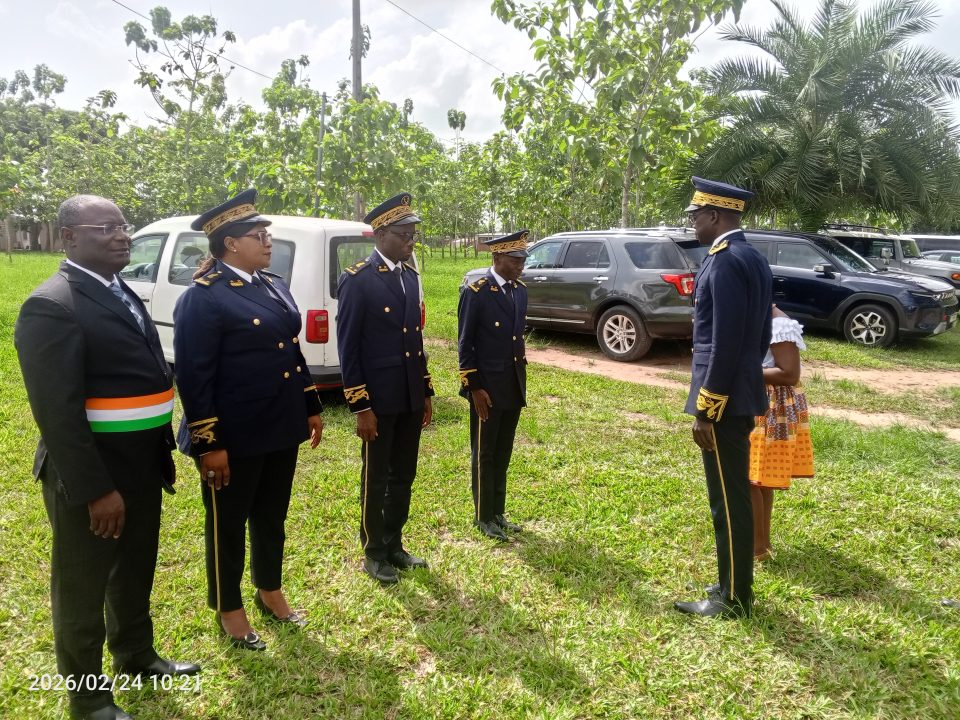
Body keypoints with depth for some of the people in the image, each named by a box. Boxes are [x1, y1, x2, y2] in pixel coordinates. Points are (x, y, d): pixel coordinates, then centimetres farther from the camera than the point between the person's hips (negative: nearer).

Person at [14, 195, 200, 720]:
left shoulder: (122, 294, 9)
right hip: (91, 474, -8)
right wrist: (95, 489, -24)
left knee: (135, 571, 24)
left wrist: (160, 452, 13)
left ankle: (136, 657, 45)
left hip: (141, 466, 9)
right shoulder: (52, 305, -20)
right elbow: (57, 412, -24)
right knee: (83, 587, 11)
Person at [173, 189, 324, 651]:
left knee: (272, 517, 21)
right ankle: (229, 610, 30)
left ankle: (270, 591, 40)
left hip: (280, 428, 7)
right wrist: (209, 444, -19)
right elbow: (194, 377, -18)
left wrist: (311, 407, 14)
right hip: (234, 437, -7)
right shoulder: (203, 298, -16)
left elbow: (294, 352, 15)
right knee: (229, 524, 11)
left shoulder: (274, 287, 9)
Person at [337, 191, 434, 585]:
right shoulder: (356, 280, -13)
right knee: (375, 480, 8)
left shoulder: (410, 275, 8)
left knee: (403, 476, 16)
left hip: (410, 398, 7)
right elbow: (348, 348, -14)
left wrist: (426, 392, 13)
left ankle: (394, 545, 33)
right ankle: (373, 554, 25)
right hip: (377, 399, -6)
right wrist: (360, 407, -15)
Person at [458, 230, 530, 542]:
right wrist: (475, 388, -13)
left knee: (503, 454, 15)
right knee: (484, 455, 7)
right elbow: (465, 344, -11)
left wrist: (521, 378, 13)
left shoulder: (520, 290, 7)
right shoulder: (475, 292, -12)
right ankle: (483, 517, 20)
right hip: (487, 388, -6)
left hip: (514, 386, 6)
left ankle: (498, 513, 28)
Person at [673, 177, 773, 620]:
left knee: (728, 503, 2)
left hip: (724, 401, -10)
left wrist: (705, 409, -19)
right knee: (732, 499, 18)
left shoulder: (725, 262, -18)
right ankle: (735, 586, 32)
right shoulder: (752, 258, 14)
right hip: (741, 394, 10)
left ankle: (733, 600, 15)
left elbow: (725, 343, -23)